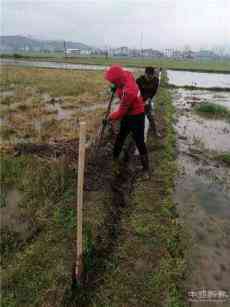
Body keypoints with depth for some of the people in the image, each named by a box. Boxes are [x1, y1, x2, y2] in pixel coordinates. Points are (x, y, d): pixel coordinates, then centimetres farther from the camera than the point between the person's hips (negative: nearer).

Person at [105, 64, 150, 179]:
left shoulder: (128, 92, -36)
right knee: (120, 137, 20)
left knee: (139, 142, -3)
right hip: (128, 114, 9)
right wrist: (116, 88, 1)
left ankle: (146, 168, 11)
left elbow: (121, 112, -24)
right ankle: (115, 158, 40)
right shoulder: (127, 74, -13)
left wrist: (110, 117, -6)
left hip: (136, 116, -9)